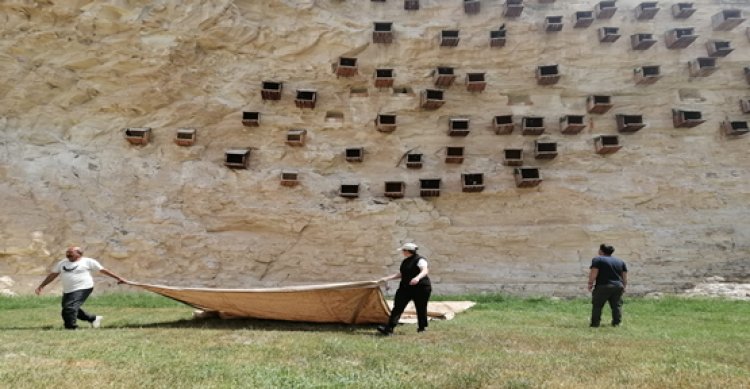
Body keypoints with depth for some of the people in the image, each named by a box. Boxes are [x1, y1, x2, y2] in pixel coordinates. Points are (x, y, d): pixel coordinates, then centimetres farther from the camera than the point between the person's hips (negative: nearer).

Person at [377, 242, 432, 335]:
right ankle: (389, 328, -9)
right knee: (397, 307, -4)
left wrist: (417, 277, -46)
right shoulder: (405, 261, 15)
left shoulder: (420, 260, -11)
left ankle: (422, 327, 29)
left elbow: (425, 271, -27)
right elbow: (400, 274, 21)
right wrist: (387, 278, 14)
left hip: (421, 287, -7)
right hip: (406, 288, 7)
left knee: (421, 308, 6)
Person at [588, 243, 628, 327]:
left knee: (597, 305, 2)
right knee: (617, 305, 12)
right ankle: (616, 323, 10)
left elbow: (593, 274, -11)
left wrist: (590, 284, -1)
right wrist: (623, 287, 22)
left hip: (603, 286, -5)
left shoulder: (597, 259, -2)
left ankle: (595, 323, 1)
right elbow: (625, 277, 15)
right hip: (618, 286, 5)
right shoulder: (621, 261, 16)